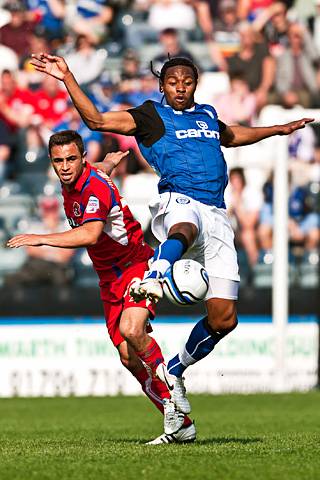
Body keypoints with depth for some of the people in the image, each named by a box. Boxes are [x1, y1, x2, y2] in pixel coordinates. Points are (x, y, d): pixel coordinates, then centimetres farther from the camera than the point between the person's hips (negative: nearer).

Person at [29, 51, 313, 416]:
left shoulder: (207, 115, 27)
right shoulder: (151, 115, 11)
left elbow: (232, 136, 50)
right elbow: (95, 119, 2)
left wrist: (279, 129, 59)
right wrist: (67, 78, -6)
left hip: (216, 215, 6)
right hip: (178, 202, -6)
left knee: (223, 319, -3)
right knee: (185, 228, -47)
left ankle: (174, 371, 17)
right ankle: (153, 277, -78)